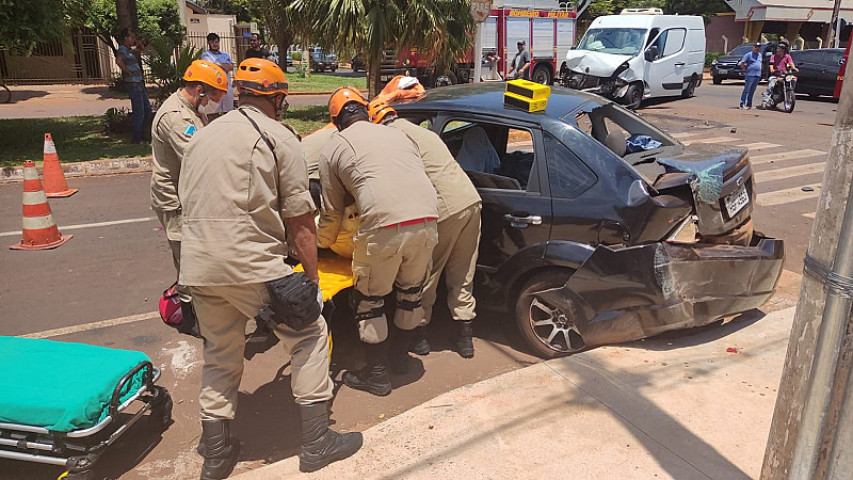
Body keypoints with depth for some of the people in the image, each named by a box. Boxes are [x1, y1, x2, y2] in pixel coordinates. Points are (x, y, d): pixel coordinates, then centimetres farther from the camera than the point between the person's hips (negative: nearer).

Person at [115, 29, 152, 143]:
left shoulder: (130, 49, 17)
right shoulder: (122, 50, -11)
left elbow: (140, 49, 40)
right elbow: (119, 61, -32)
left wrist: (138, 45, 19)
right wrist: (128, 72, -20)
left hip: (139, 83, 10)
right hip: (133, 84, -10)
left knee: (147, 109, 15)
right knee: (138, 112, -6)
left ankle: (141, 133, 25)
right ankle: (136, 138, 2)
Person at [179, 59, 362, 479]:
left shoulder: (202, 136, 17)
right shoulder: (279, 138, -2)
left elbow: (186, 201, 20)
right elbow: (299, 220, -5)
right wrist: (312, 277, 2)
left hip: (196, 268, 7)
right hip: (252, 266, -6)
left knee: (219, 354, 21)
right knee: (309, 335, 10)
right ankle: (316, 443, 14)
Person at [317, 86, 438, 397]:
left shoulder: (333, 149, 14)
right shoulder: (397, 135, 27)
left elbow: (332, 212, 18)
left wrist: (323, 244, 36)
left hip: (384, 228, -5)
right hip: (427, 221, 5)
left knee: (369, 300, 14)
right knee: (411, 291, 25)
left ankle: (376, 376, 22)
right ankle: (400, 356, 42)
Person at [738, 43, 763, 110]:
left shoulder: (760, 55, 18)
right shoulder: (749, 54, -3)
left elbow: (762, 63, 33)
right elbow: (741, 63, -8)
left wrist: (759, 69, 18)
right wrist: (747, 69, -6)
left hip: (757, 76, 7)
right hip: (750, 75, -7)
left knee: (752, 91, 9)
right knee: (746, 90, -9)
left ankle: (749, 104, 13)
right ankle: (742, 104, -9)